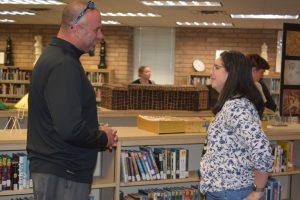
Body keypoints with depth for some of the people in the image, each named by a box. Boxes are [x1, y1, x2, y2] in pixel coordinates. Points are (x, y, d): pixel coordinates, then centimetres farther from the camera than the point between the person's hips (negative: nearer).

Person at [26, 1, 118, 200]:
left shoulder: (55, 55, 11)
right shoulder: (63, 65, -21)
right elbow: (70, 129, -29)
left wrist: (97, 131, 8)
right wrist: (104, 138, -11)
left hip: (57, 168, 10)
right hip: (62, 174, -10)